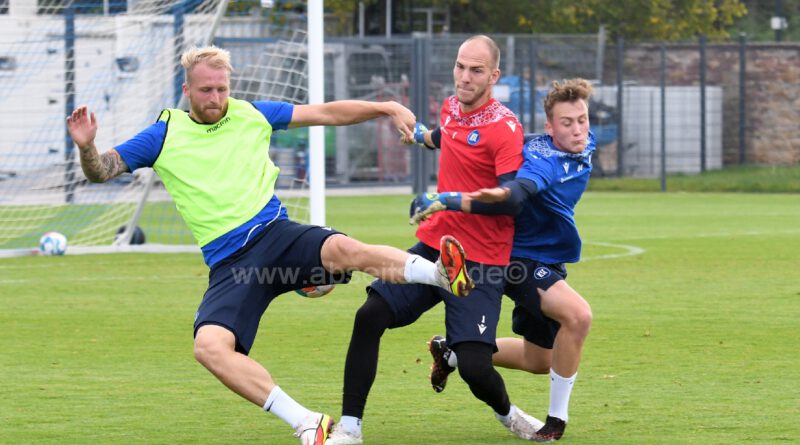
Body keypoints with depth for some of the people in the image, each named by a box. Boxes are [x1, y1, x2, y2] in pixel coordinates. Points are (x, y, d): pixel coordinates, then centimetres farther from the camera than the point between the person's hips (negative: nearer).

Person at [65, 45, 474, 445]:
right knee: (209, 347, -26)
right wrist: (86, 146, -17)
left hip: (276, 233, 0)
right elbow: (101, 171, 4)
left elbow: (326, 113, 16)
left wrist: (386, 107, 8)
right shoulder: (164, 135, 7)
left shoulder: (251, 115, 12)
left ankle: (443, 274, -43)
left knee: (342, 249, -34)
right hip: (229, 263, 0)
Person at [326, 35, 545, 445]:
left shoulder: (505, 128, -16)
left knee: (474, 367, -15)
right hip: (433, 245, 7)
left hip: (480, 263, -7)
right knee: (369, 317, -11)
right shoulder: (450, 108, 8)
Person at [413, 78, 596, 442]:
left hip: (549, 264, 9)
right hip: (520, 259, -9)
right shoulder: (543, 162, -29)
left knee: (539, 360, 19)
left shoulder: (584, 145, -2)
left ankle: (451, 352, 41)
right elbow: (517, 192, -49)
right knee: (577, 314, -33)